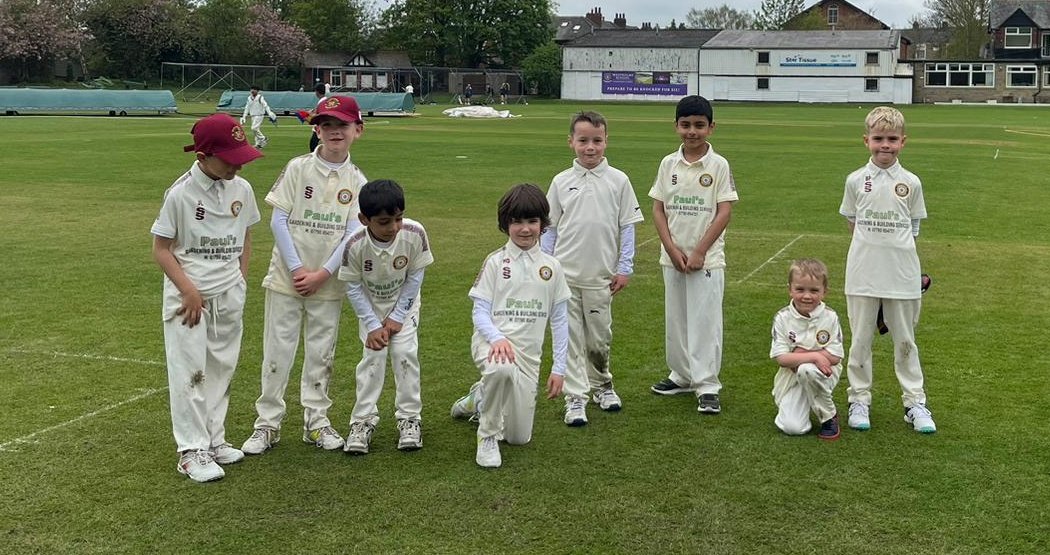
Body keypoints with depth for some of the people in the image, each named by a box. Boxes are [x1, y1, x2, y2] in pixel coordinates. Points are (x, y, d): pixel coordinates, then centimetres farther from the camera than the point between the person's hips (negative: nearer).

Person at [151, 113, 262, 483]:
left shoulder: (242, 189, 1)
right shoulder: (180, 192, -14)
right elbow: (161, 248, -9)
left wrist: (240, 282, 7)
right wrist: (189, 290, -16)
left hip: (229, 295, 5)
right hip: (189, 295, -5)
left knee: (221, 369, 14)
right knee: (189, 372, -2)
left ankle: (215, 440, 26)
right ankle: (192, 451, 5)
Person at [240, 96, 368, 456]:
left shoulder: (356, 181, 2)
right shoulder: (298, 168, -3)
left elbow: (353, 234, -3)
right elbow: (278, 220, -6)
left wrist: (321, 274, -12)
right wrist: (297, 269, -12)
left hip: (328, 282, 2)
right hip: (287, 276, -2)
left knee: (321, 355, 10)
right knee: (277, 352, 2)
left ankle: (317, 421, 22)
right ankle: (267, 425, 10)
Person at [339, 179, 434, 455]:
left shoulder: (415, 234, -30)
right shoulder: (355, 245, -31)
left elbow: (415, 277, -15)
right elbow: (353, 287, -17)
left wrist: (397, 316, -13)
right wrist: (373, 325, -18)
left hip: (404, 303, 1)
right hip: (370, 305, 0)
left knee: (405, 352, -8)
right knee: (373, 355, -8)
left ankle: (409, 417, 6)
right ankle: (363, 420, 3)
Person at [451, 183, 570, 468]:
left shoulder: (551, 266, 6)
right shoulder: (495, 262, -1)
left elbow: (559, 320, 9)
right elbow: (480, 312, -5)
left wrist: (559, 368, 5)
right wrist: (497, 339, -26)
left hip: (528, 353, 4)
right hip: (492, 341, -4)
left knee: (519, 437, 7)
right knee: (500, 368, -42)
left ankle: (480, 397, 37)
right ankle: (487, 436, -15)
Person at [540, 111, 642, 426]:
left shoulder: (618, 181, 0)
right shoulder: (561, 182, 3)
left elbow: (627, 227, 2)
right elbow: (549, 228, 8)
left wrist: (624, 269, -1)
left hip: (601, 276, 0)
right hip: (565, 274, 0)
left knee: (599, 338, 11)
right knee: (571, 337, 1)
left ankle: (601, 385, 34)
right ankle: (575, 398, 8)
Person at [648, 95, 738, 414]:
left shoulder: (718, 165, -5)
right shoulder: (669, 164, 4)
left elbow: (724, 212, -8)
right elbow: (658, 209, 4)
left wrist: (699, 252, -13)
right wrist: (672, 249, -7)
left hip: (707, 259, -4)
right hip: (672, 258, 4)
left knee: (705, 321, -2)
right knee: (675, 319, 13)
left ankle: (707, 385, 5)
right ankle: (682, 376, 27)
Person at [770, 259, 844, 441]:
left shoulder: (830, 317, -8)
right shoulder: (782, 318, -8)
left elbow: (835, 357, -12)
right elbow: (781, 358, -15)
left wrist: (801, 354, -17)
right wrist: (814, 356, -25)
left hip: (823, 374, 0)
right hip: (791, 379, 0)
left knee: (807, 370, -37)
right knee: (792, 428, -19)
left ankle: (829, 416, -11)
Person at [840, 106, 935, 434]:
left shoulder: (911, 183, 1)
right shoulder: (856, 180, 0)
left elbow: (913, 228, 8)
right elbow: (852, 222, 9)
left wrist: (893, 244, -2)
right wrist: (873, 245, 1)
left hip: (902, 276, 0)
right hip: (863, 274, 0)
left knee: (905, 341, 10)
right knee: (861, 340, 8)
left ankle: (915, 402, 19)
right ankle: (859, 401, 20)